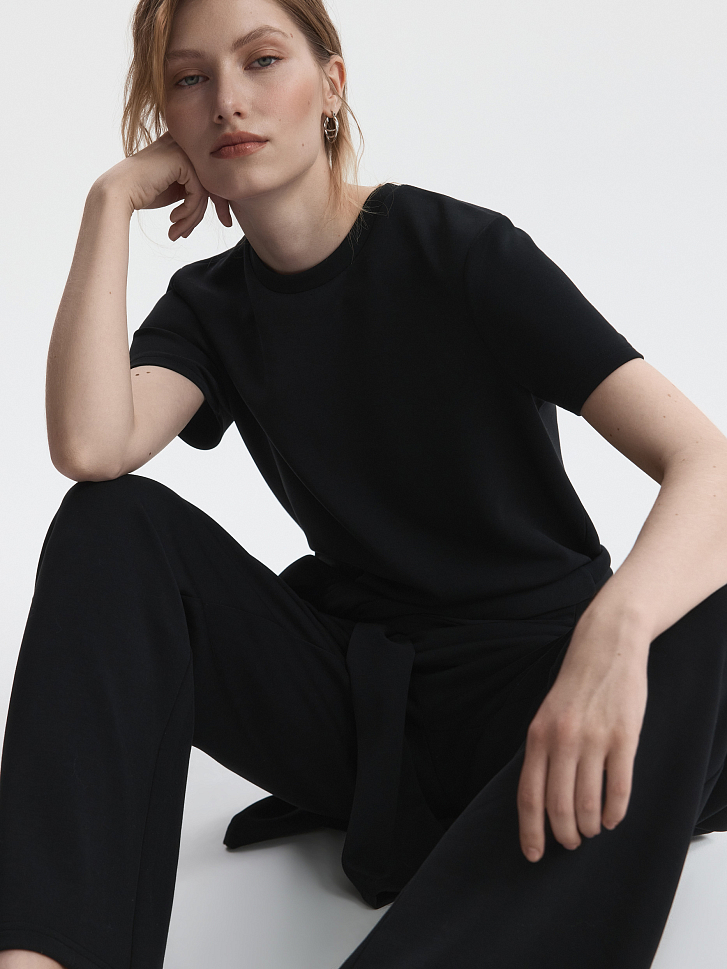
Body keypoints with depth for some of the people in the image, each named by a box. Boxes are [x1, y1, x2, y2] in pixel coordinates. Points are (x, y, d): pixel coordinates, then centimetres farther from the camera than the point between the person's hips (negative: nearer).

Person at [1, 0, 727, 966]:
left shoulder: (460, 250, -10)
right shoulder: (210, 306, 5)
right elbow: (92, 447, -19)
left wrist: (615, 628, -42)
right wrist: (113, 199, -10)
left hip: (531, 673, -3)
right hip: (352, 689, 4)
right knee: (116, 525, -17)